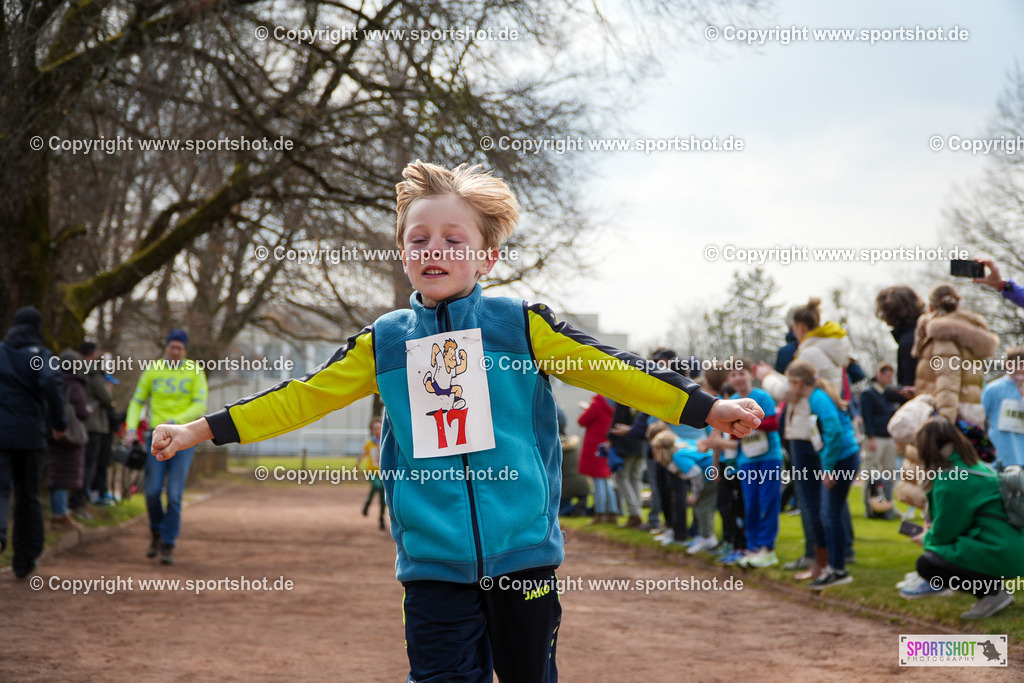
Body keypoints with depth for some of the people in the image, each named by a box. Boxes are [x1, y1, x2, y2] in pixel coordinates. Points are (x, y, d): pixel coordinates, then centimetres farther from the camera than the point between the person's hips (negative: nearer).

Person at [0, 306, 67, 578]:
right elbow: (51, 384, -19)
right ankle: (25, 560, 17)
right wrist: (58, 423, -9)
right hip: (30, 435, 0)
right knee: (28, 496, 12)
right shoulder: (41, 354, -1)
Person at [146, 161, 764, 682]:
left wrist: (710, 410, -3)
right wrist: (199, 431, 7)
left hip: (523, 555, -1)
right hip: (434, 562, 1)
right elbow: (302, 398, 9)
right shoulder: (385, 342, 6)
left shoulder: (521, 325, 0)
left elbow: (612, 370, 1)